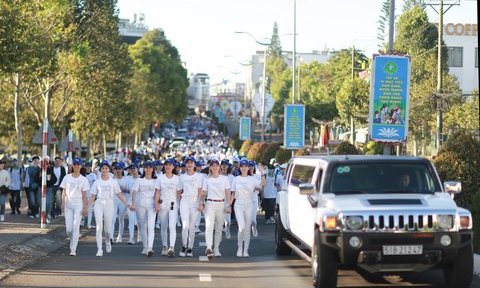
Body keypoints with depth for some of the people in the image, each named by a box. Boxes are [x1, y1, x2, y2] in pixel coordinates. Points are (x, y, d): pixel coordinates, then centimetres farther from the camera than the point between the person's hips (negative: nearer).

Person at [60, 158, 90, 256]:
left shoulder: (83, 179, 2)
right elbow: (64, 192, 8)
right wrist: (63, 204, -2)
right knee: (68, 229, -3)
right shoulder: (67, 177, 7)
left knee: (76, 227, -10)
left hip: (78, 204, -2)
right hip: (68, 204, 2)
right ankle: (73, 243, 28)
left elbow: (84, 195, 0)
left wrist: (85, 207, -7)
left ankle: (73, 249, -9)